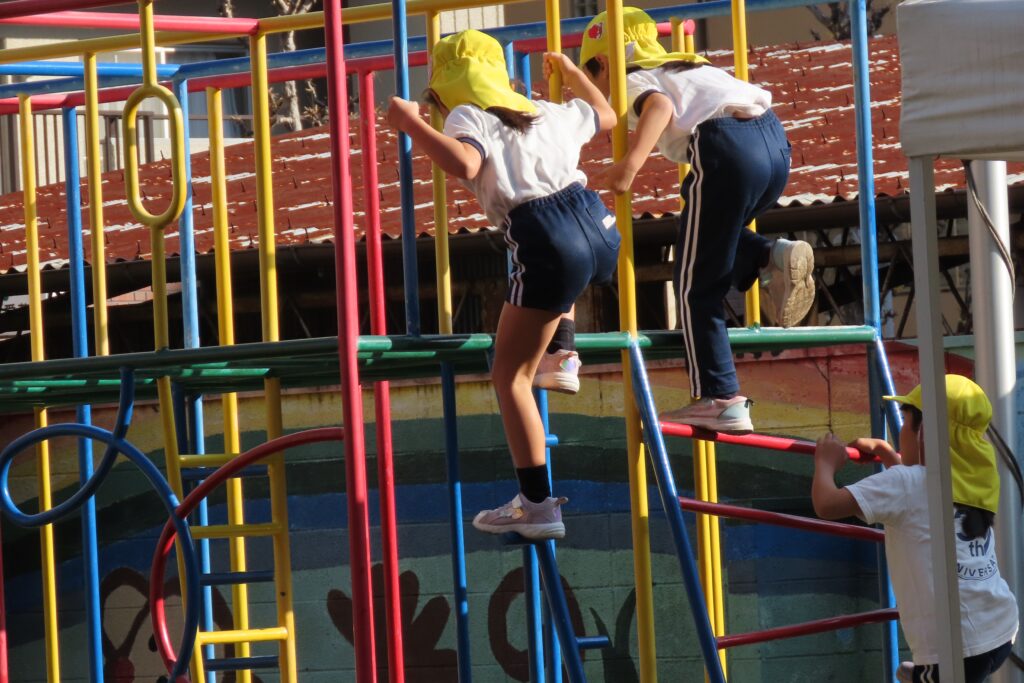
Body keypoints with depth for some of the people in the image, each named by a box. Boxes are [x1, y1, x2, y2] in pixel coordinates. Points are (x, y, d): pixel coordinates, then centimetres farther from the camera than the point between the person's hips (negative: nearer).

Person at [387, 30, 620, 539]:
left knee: (510, 376, 5)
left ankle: (537, 505, -2)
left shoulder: (469, 117, 6)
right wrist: (569, 70, 58)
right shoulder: (548, 112, 25)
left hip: (548, 244, -7)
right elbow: (606, 116, 44)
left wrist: (411, 124, -7)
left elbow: (464, 164, -18)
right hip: (600, 229, 7)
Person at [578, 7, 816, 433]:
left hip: (726, 148, -7)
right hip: (774, 141, 8)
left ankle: (719, 401, 1)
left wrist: (632, 163, -24)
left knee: (697, 286, 5)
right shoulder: (686, 66, 32)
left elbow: (660, 106, -13)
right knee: (714, 239, 32)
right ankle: (774, 258, 4)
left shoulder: (634, 82, 10)